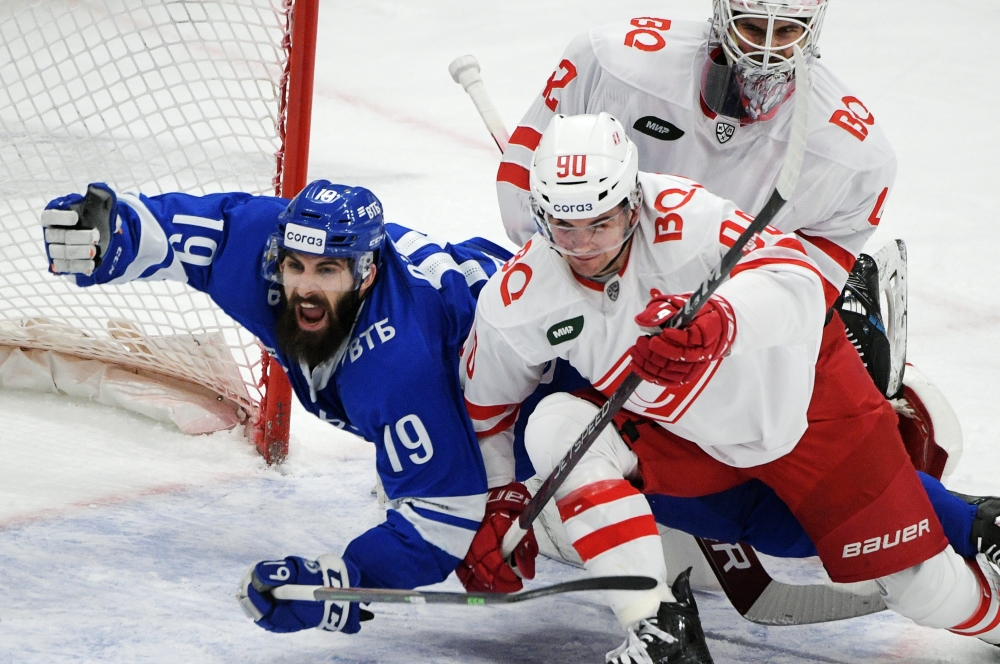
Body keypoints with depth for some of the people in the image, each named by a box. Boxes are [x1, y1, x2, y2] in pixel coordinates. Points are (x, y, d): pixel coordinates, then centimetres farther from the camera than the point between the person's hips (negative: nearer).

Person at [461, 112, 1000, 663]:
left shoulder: (683, 217, -32)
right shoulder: (515, 302, -18)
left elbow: (797, 279, -43)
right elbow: (486, 401, 1)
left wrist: (718, 321, -60)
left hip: (800, 396, -3)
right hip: (680, 432, 4)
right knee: (554, 427, -25)